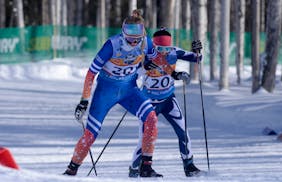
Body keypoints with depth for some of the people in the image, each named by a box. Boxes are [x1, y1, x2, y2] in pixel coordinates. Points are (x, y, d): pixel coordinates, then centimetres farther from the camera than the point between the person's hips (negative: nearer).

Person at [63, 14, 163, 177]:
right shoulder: (113, 45, -26)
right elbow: (92, 72, -18)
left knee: (151, 118, -21)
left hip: (129, 89, 3)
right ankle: (72, 169, 15)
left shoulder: (146, 43, -15)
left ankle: (146, 167, -14)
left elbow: (152, 57, 12)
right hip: (106, 89, -3)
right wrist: (84, 101, -17)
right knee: (90, 135, -6)